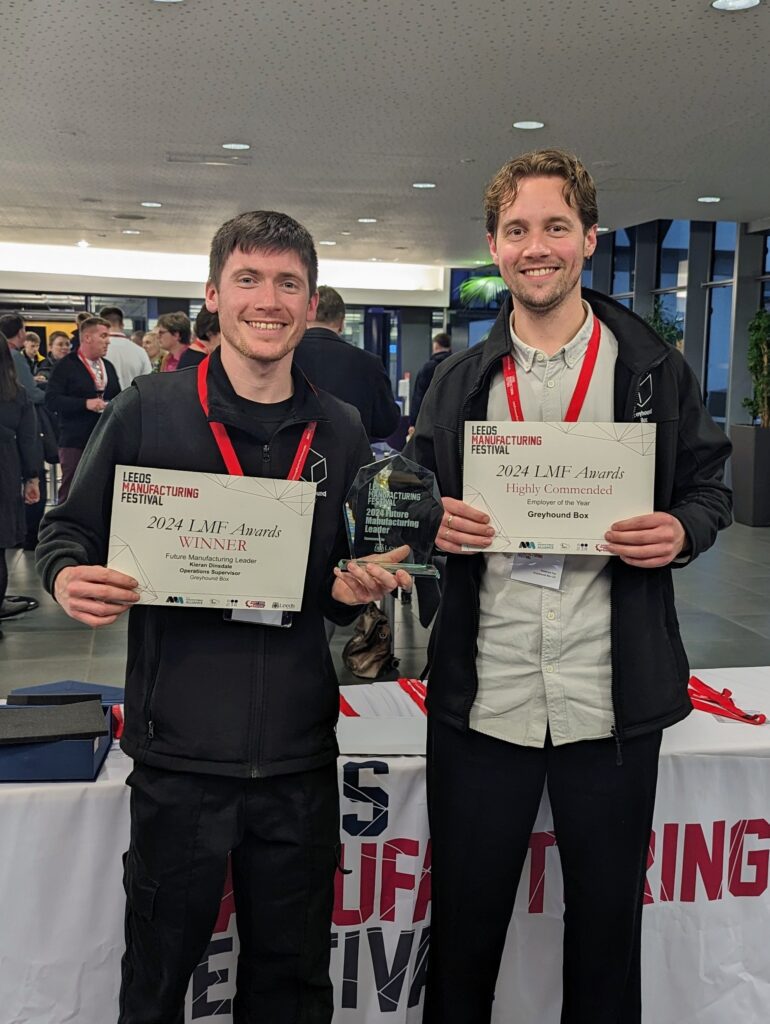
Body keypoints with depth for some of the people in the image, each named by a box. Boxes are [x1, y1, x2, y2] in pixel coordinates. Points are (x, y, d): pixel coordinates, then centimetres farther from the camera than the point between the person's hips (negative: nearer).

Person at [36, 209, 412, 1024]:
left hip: (298, 753, 3)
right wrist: (69, 577, -19)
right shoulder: (146, 412, -4)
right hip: (179, 750, -2)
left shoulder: (340, 432, 4)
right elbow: (68, 530, 2)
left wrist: (353, 591, -7)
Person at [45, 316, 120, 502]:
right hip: (75, 442, -6)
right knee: (70, 494, -3)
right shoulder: (66, 366, -4)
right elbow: (51, 401, -12)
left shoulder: (109, 367, 17)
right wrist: (85, 403, -21)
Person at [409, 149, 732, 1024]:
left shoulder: (654, 369, 2)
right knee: (464, 925, 15)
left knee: (608, 927, 16)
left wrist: (683, 531, -13)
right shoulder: (460, 379, 7)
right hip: (480, 698, 1)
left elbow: (710, 486, 8)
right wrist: (434, 521, -9)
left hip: (613, 701, -1)